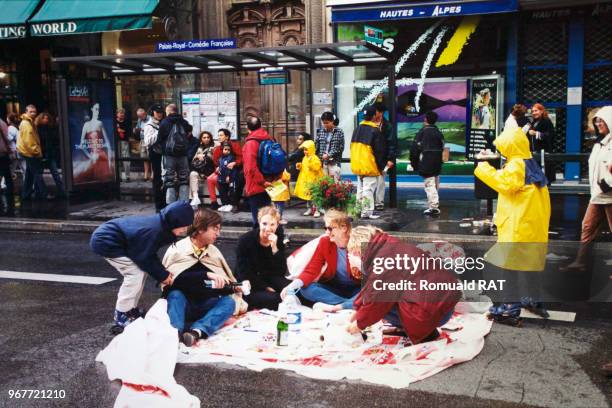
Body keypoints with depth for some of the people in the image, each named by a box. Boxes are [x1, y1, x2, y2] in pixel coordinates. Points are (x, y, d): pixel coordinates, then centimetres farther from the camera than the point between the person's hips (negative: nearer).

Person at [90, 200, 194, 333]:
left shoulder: (159, 224, 0)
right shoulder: (154, 230, -30)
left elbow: (150, 255, 9)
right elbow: (144, 258, -20)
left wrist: (162, 271, -2)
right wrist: (162, 275, -10)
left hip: (109, 238, 10)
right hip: (105, 241, -10)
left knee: (141, 271, 10)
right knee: (136, 274, -12)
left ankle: (130, 310, 21)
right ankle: (121, 318, -3)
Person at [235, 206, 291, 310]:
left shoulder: (278, 239, -5)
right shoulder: (245, 240, -15)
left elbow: (281, 272, -12)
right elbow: (244, 274, -12)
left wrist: (274, 249, -25)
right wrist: (265, 288, -16)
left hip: (269, 279, 5)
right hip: (249, 285, -5)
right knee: (272, 298, -31)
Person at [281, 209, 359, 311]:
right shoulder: (324, 242, -7)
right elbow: (311, 271, -10)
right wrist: (292, 285, -27)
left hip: (356, 289, -4)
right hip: (334, 288, 4)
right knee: (305, 289, -23)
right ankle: (352, 303, -27)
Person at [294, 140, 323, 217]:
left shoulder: (315, 158, -12)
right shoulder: (305, 158, 13)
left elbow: (317, 168, -22)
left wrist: (311, 163, -31)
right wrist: (300, 166, 6)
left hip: (313, 180, -8)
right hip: (305, 180, 8)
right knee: (307, 195, 14)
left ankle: (316, 210, -4)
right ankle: (309, 209, 24)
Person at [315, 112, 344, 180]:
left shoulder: (339, 132, 0)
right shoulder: (320, 131, 7)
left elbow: (341, 147, -3)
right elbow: (316, 145, 8)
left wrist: (329, 155, -13)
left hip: (334, 162, -2)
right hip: (322, 162, 3)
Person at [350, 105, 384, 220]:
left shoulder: (357, 129, 10)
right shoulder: (374, 131, -14)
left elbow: (353, 147, 16)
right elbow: (379, 150, -12)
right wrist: (381, 166, -4)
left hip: (357, 165, 8)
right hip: (370, 166, -8)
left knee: (360, 188, 16)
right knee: (368, 189, -4)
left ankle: (359, 209, 21)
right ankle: (367, 212, -2)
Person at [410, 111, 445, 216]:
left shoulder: (422, 132, -8)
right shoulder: (439, 132, 11)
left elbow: (415, 148, -10)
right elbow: (442, 148, 13)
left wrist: (414, 163, 0)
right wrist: (439, 161, 18)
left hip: (426, 164, -7)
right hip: (437, 164, 7)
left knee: (429, 185, -7)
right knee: (435, 185, 15)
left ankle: (433, 206, -13)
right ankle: (435, 206, 22)